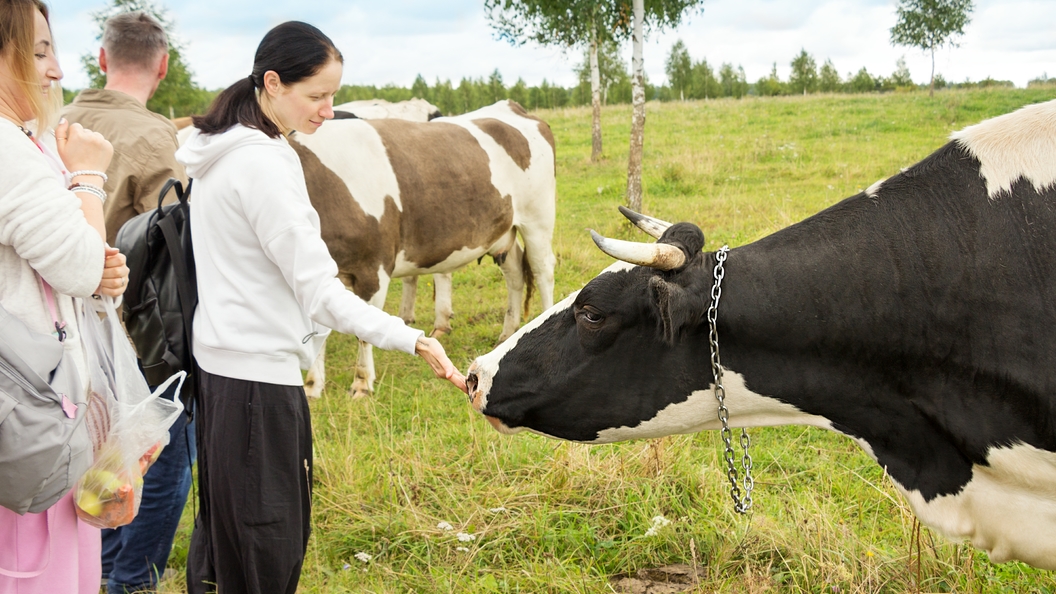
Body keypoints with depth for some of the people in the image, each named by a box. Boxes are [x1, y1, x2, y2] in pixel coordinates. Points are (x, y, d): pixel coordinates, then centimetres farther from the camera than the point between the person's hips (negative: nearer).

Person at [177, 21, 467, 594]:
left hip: (222, 361, 10)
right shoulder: (261, 161, -20)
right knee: (268, 546, -1)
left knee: (224, 519, 20)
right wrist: (411, 339, -25)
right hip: (258, 372, -10)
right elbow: (317, 288, -21)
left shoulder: (221, 150, 10)